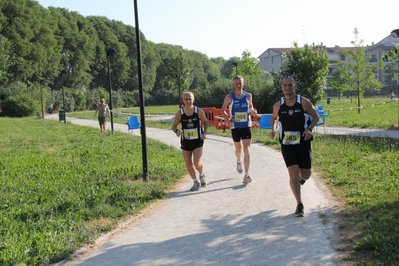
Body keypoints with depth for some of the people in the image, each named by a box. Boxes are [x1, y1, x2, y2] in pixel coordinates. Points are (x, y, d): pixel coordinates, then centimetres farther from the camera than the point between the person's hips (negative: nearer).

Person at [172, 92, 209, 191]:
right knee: (188, 164, 5)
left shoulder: (199, 111, -7)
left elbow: (206, 121, 8)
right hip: (185, 142, 2)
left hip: (197, 141, -2)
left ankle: (202, 176, 23)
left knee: (197, 163, -11)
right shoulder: (179, 113, -6)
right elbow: (174, 126, 2)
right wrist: (176, 131, -21)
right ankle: (196, 182, 26)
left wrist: (204, 132, -8)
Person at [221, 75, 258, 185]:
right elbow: (223, 110, 4)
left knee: (246, 149, -11)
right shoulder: (229, 97, -5)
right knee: (238, 149, 16)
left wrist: (253, 112, -7)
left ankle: (247, 174, -15)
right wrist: (227, 120, -12)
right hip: (235, 127, 0)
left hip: (247, 126, 0)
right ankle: (239, 162, 51)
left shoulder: (248, 96, 0)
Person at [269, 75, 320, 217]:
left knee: (306, 175, 6)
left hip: (303, 142, 0)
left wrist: (309, 128, -14)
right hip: (287, 144, 0)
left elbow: (316, 116, 4)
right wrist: (273, 130, -1)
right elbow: (274, 118, 18)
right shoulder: (278, 105, -1)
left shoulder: (304, 102, -7)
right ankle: (299, 204, 5)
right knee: (293, 173, -8)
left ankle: (301, 177, 46)